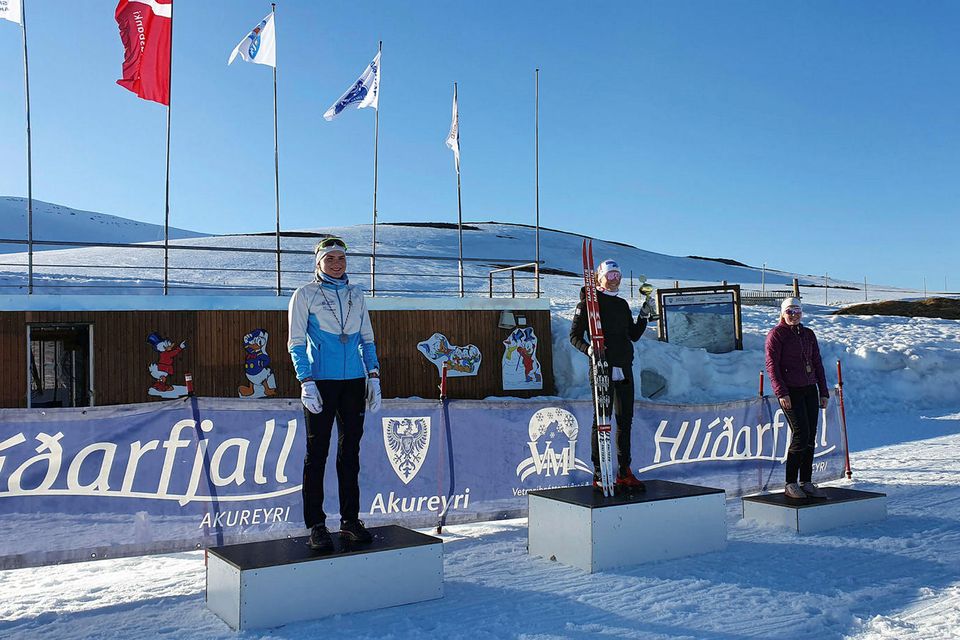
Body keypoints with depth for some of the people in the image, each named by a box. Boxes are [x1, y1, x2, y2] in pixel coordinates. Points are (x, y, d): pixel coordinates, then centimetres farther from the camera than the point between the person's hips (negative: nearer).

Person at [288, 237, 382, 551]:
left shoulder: (356, 294, 13)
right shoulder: (305, 294, 1)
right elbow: (296, 343, -2)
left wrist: (373, 376, 6)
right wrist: (306, 382, -13)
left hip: (354, 382, 4)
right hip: (320, 382, -4)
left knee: (350, 452, 8)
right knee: (317, 453, -1)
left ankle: (350, 520, 16)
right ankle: (316, 525, 4)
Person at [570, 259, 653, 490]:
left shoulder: (622, 304, 17)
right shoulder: (588, 303, -2)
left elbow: (634, 335, 19)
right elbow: (574, 335, -3)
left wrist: (644, 315, 6)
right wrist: (587, 348, -21)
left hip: (624, 369, 7)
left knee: (625, 420, 9)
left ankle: (624, 473, 17)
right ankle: (599, 474, 3)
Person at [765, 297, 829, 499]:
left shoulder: (808, 334, 15)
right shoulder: (776, 334, -3)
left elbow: (817, 364, 18)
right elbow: (772, 365, -9)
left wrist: (824, 391, 12)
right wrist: (781, 392, -17)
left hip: (810, 390, 6)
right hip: (790, 391, -6)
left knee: (811, 436, 4)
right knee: (800, 434, -12)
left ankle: (806, 482, 12)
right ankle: (790, 484, -4)